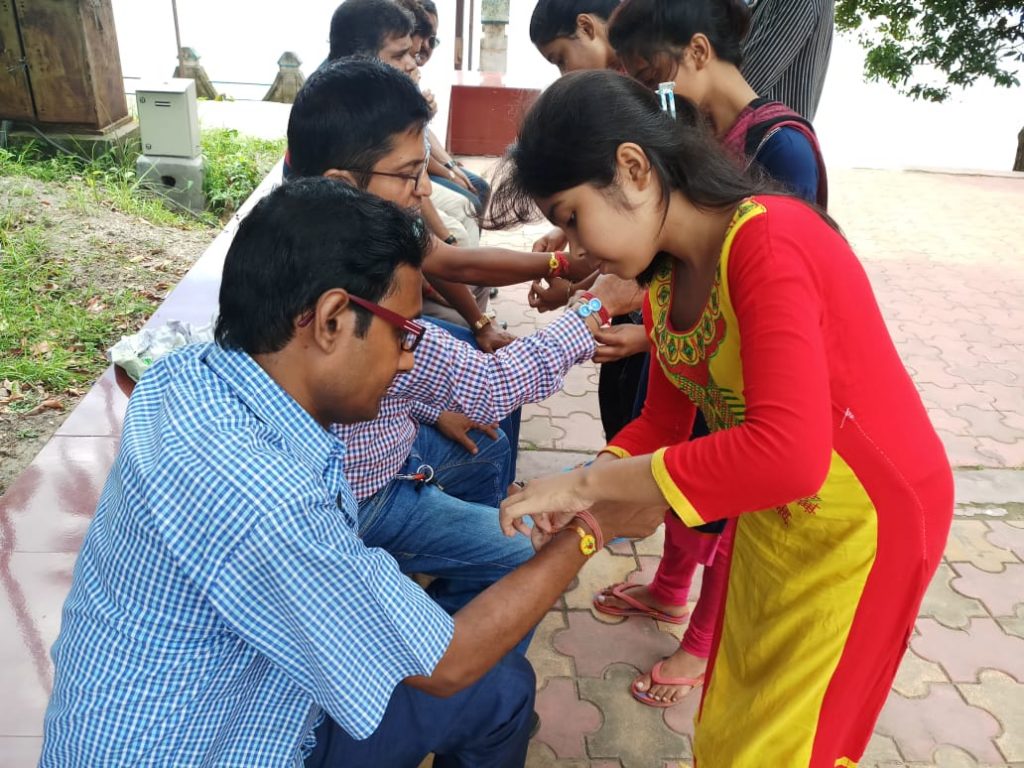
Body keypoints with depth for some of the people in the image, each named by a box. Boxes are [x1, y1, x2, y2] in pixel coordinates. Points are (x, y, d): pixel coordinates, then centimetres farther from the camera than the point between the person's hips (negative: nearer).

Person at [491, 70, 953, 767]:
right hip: (769, 515, 7)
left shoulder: (770, 240, -30)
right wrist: (581, 496, -16)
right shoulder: (662, 273, -5)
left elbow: (789, 456, -41)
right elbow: (664, 419, 2)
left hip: (862, 519, -7)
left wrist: (591, 483, -36)